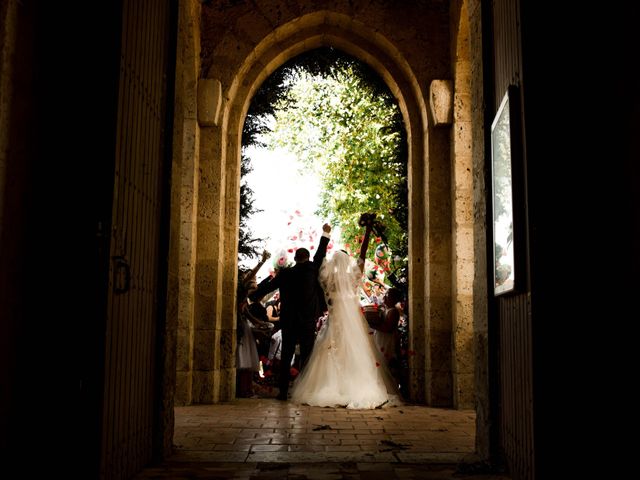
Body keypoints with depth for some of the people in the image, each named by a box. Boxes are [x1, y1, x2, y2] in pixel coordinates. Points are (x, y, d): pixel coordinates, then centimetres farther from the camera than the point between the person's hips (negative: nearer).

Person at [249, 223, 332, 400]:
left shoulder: (284, 273, -2)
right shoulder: (311, 270, -4)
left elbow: (266, 287, 1)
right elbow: (320, 255, 7)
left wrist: (249, 299, 10)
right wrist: (325, 234, 17)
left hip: (288, 321, 1)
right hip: (308, 321, -1)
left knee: (286, 356, 7)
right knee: (306, 356, 4)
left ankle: (283, 391, 6)